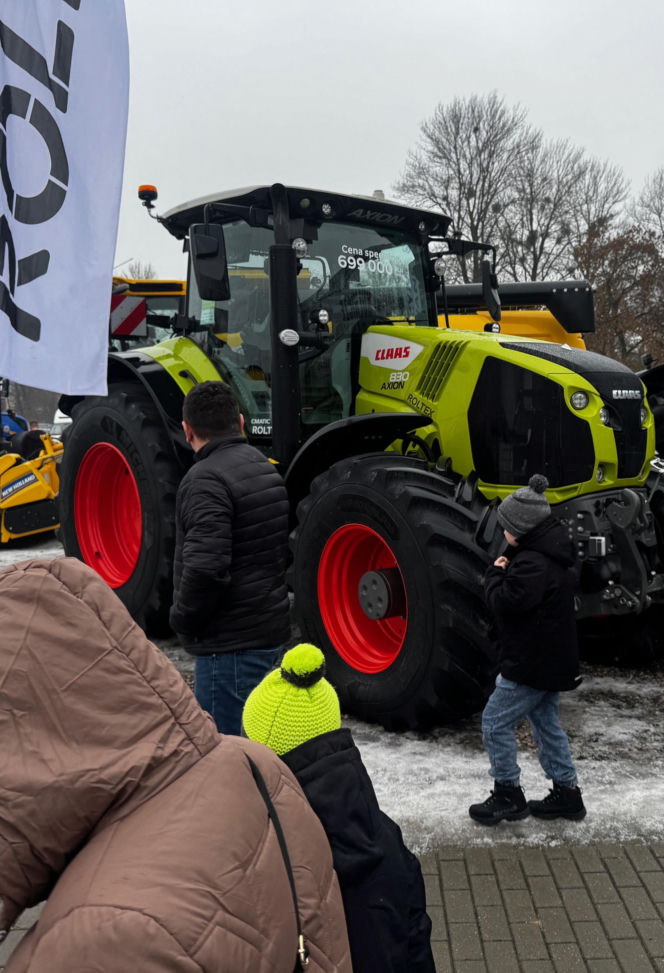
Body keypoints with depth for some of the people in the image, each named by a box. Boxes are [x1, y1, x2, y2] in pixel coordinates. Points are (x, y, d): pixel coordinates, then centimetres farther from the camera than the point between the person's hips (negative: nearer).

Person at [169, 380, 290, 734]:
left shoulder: (205, 479, -17)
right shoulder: (267, 470, 12)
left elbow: (206, 566, -26)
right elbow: (284, 549, 19)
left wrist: (183, 620, -11)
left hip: (231, 639, -9)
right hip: (271, 628, 10)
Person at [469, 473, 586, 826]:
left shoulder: (533, 563, -25)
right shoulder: (556, 554, 9)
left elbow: (504, 602, -24)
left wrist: (495, 574, -9)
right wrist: (505, 573, 3)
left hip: (531, 663, -10)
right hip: (554, 658, 10)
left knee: (496, 723, 1)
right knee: (546, 722, 20)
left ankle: (508, 795, 11)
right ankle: (566, 793, 26)